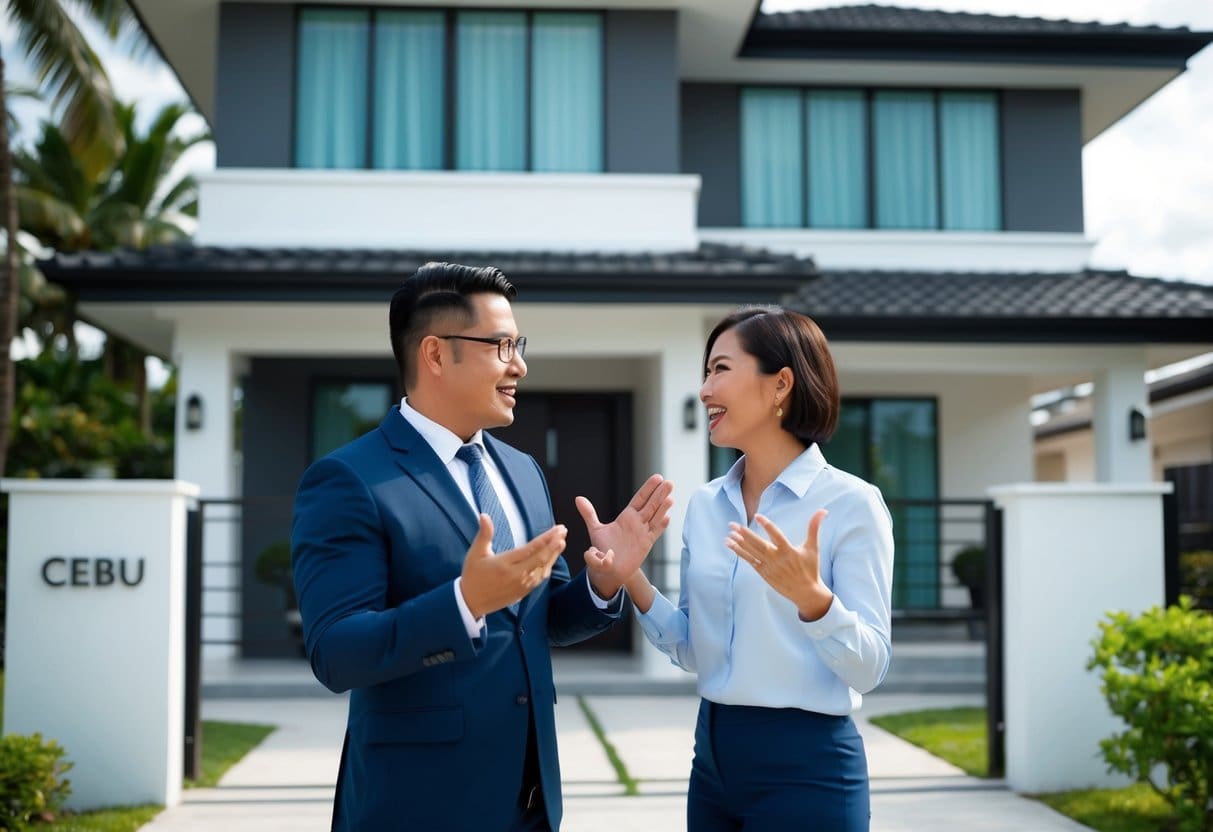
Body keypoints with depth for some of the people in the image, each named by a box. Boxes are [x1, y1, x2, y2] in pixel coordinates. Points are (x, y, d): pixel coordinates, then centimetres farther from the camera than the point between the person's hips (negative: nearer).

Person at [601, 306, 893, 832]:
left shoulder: (850, 503, -12)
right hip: (713, 756, 6)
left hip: (805, 766, -6)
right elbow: (693, 649, 9)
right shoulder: (704, 505, 6)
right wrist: (634, 585, -5)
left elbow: (869, 668, -14)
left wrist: (811, 597, -31)